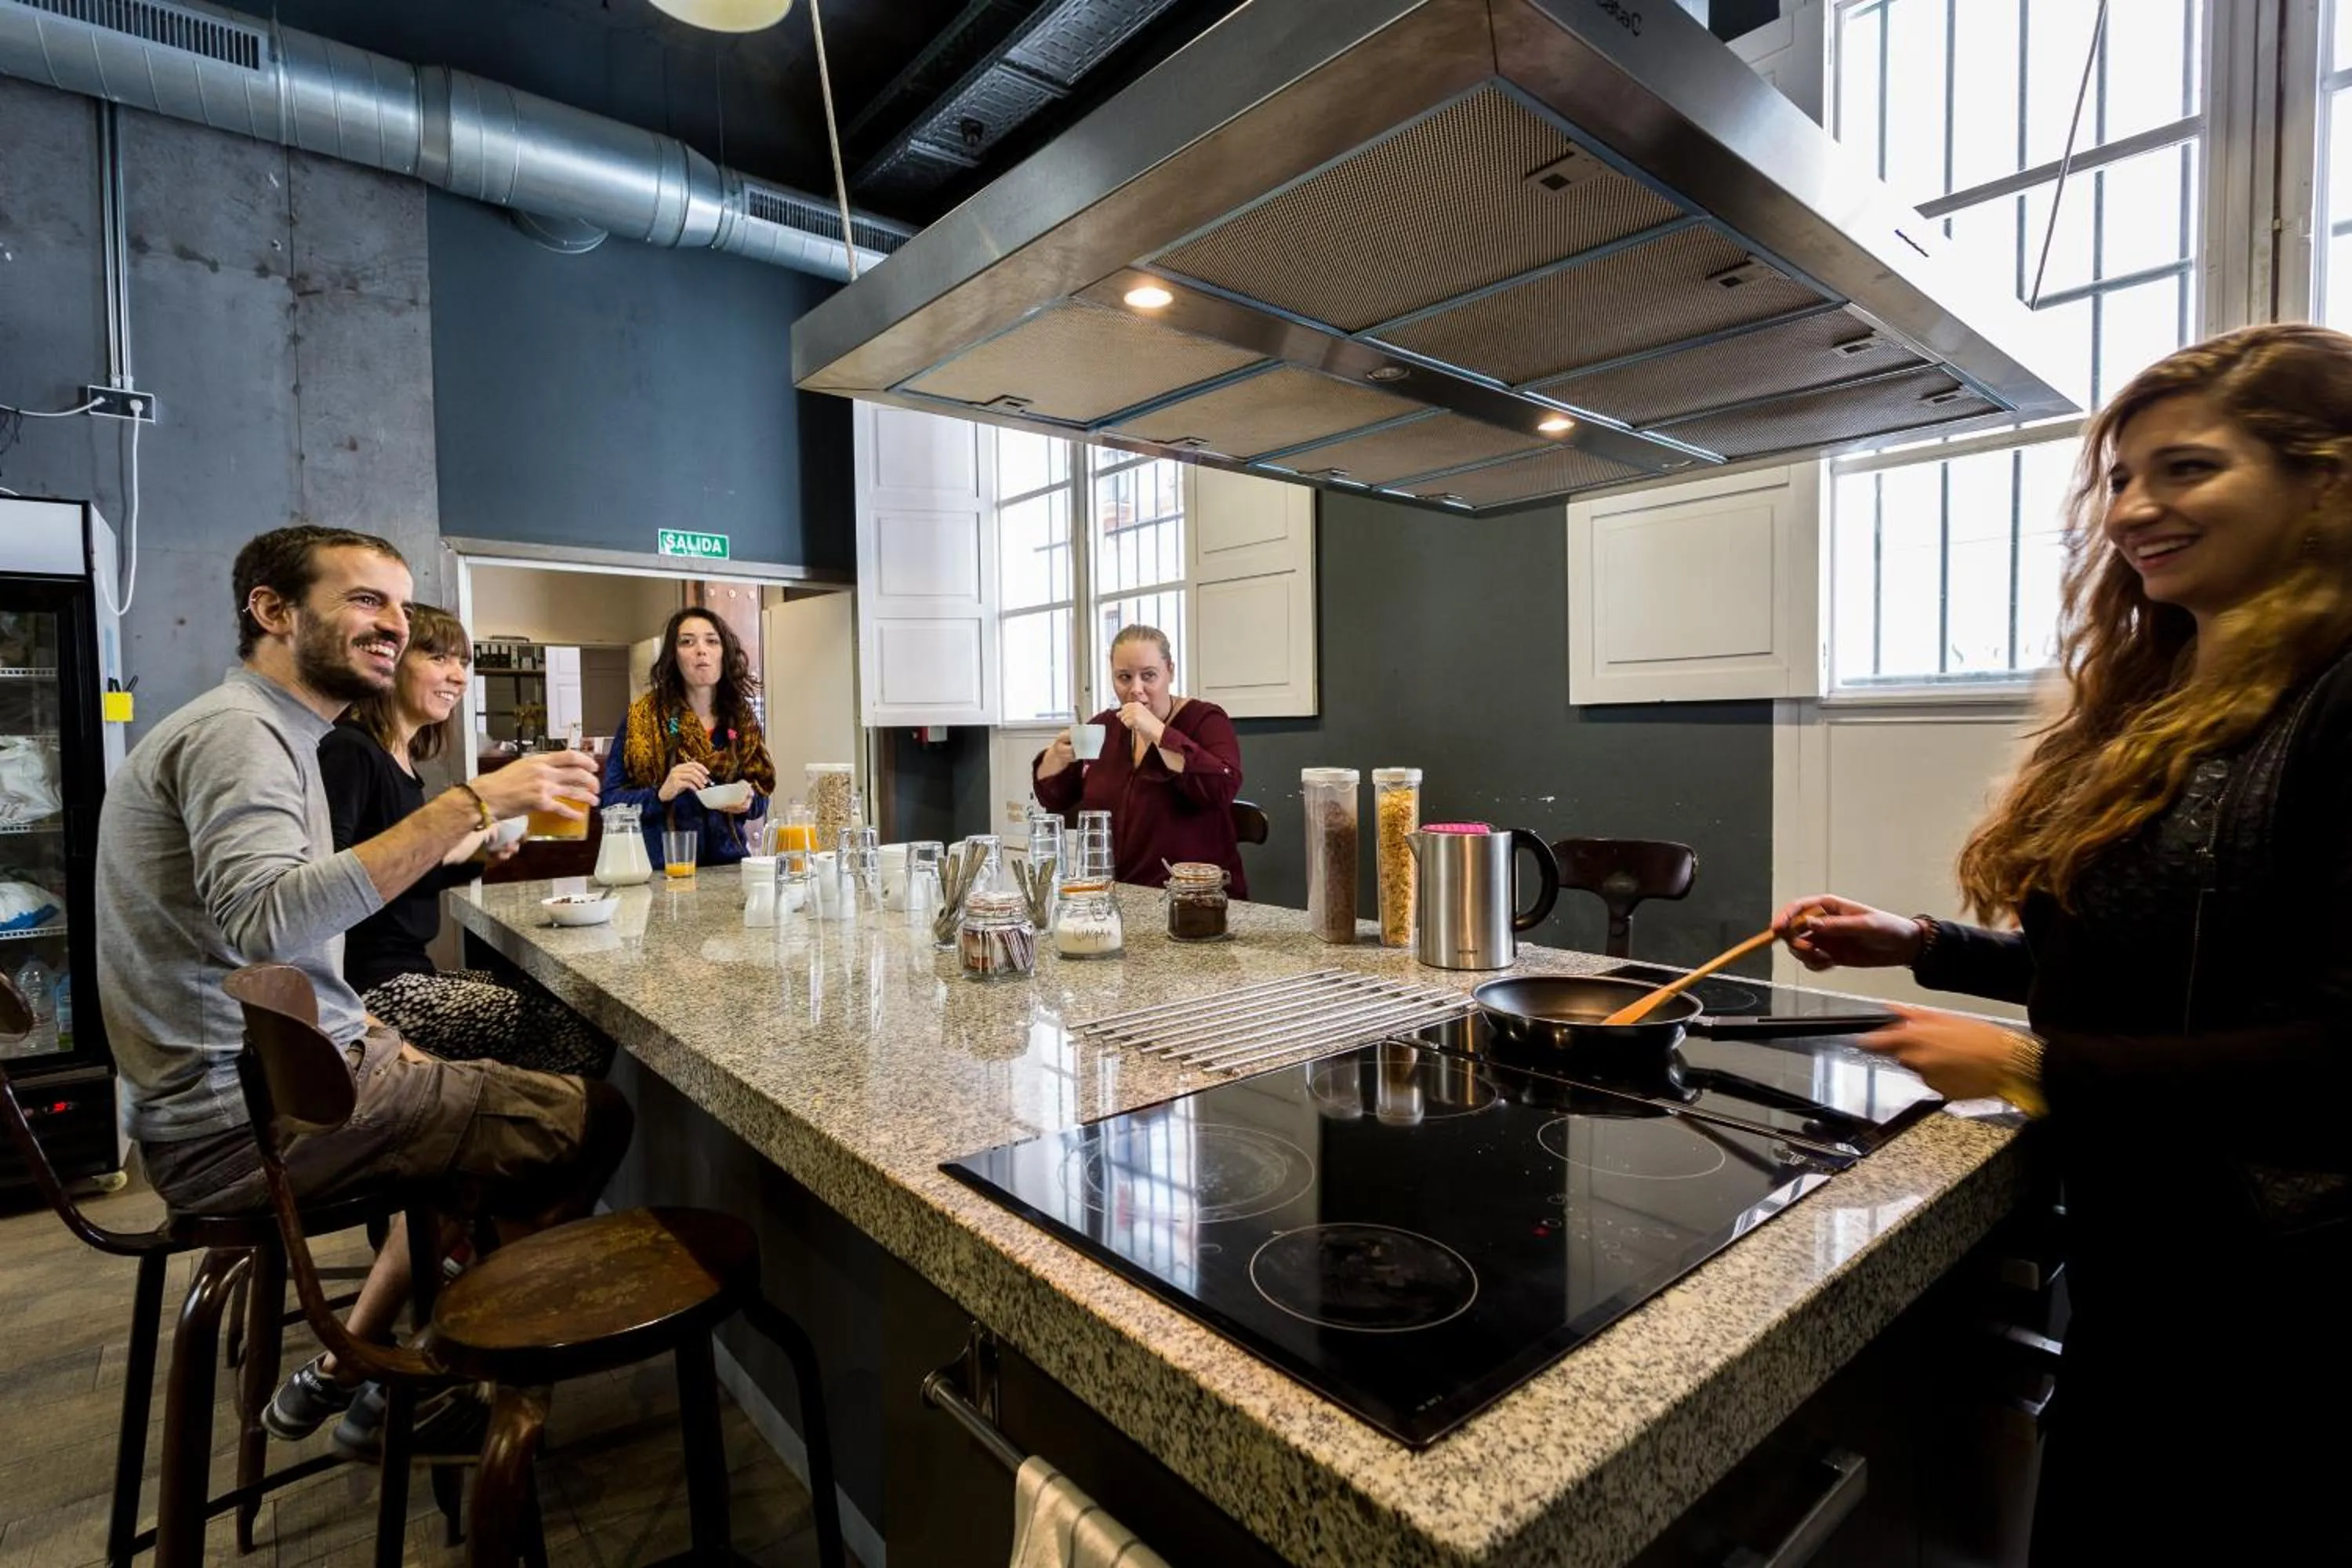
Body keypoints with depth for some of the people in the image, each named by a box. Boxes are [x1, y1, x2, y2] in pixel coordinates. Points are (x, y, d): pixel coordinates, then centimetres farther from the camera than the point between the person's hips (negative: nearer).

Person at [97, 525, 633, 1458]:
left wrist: (363, 1034, 11)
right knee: (590, 1122, -9)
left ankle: (344, 1374, 24)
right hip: (247, 1123, -11)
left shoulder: (262, 730, 16)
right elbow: (265, 920, -36)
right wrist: (472, 805, -37)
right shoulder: (234, 731, -17)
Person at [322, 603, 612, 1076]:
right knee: (579, 1039, -12)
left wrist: (475, 857, 5)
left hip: (407, 972, 9)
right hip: (371, 985, -9)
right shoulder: (349, 752, -13)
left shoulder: (401, 760, 14)